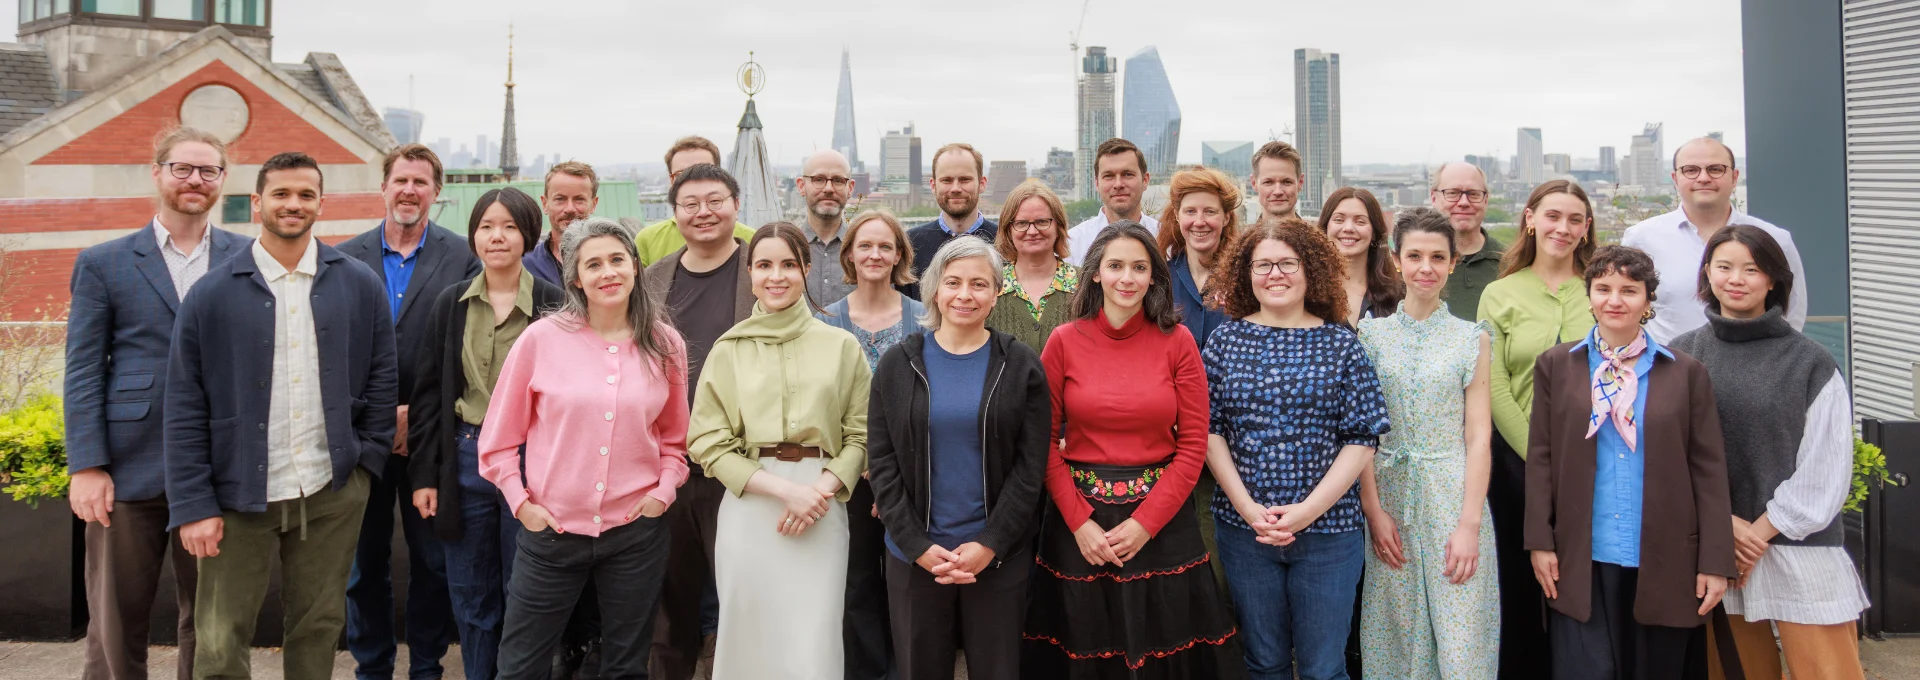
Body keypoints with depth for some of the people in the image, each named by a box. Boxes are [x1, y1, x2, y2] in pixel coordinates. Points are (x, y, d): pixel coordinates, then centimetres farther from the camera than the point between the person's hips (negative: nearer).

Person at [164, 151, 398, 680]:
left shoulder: (360, 285, 2)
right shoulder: (212, 294, -2)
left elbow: (383, 378, 9)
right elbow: (184, 409, -2)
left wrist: (368, 461, 2)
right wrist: (193, 506, -6)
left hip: (334, 492, 1)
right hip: (241, 494, -1)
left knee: (318, 629, 12)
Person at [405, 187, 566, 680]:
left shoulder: (553, 304, -4)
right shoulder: (451, 305, 6)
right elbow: (428, 393, 8)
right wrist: (423, 474, 3)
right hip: (464, 459, 3)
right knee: (470, 598, 12)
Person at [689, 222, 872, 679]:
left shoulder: (841, 346, 6)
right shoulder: (728, 350, 5)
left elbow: (860, 434, 5)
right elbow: (709, 444, 0)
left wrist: (822, 489, -12)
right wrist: (784, 489, -11)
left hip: (822, 506, 0)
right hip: (749, 507, 0)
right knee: (749, 638, 6)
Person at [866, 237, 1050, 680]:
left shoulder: (1022, 366, 0)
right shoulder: (898, 364, 2)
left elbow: (1030, 466, -3)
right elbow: (883, 462, 0)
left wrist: (990, 544, -11)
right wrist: (918, 545, -9)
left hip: (999, 556, -1)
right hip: (914, 556, 1)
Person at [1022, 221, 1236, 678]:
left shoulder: (1177, 341, -3)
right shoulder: (1064, 342, -3)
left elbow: (1193, 444, -4)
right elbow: (1045, 441, -2)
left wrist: (1144, 524, -11)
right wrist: (1079, 522, -10)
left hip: (1161, 519, 0)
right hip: (1079, 516, 0)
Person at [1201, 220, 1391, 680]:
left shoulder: (1340, 344, 1)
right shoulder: (1226, 341, 4)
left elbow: (1362, 439, -3)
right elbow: (1210, 430, 1)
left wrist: (1308, 510, -13)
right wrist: (1247, 507, -11)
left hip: (1328, 528, -1)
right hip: (1244, 527, 1)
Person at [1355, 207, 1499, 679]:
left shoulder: (1472, 338, 2)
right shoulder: (1371, 334, 4)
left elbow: (1478, 436, -1)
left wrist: (1470, 523, -9)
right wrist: (1373, 510, -6)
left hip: (1453, 495, -1)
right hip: (1389, 494, 1)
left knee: (1461, 641, -1)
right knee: (1399, 636, 7)